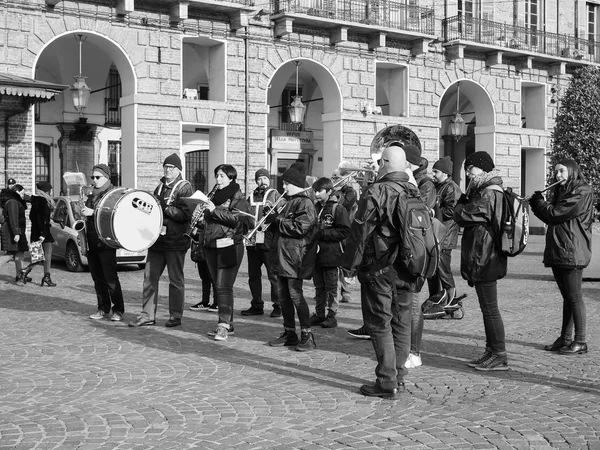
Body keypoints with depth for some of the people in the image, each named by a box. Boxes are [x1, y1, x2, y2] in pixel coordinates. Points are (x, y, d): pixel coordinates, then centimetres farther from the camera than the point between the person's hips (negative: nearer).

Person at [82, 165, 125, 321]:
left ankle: (118, 310, -2)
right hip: (92, 242, 7)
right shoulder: (91, 196, 19)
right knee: (98, 278, 8)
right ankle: (103, 309, 14)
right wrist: (84, 214, 8)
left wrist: (93, 212, -20)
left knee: (111, 278, -8)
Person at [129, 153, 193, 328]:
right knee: (149, 276, 5)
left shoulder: (184, 187, -5)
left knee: (176, 279, 3)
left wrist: (164, 208, -19)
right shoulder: (160, 187, 16)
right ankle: (147, 315, 11)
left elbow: (185, 214, -16)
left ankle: (175, 316, 14)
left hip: (175, 241, -6)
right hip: (157, 239, 6)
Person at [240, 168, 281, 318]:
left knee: (273, 275, -3)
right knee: (253, 275, 10)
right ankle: (257, 305, 20)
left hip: (269, 240, -5)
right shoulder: (251, 197, 18)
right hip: (252, 241, 5)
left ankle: (278, 306, 4)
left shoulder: (274, 195, 4)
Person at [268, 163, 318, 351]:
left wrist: (277, 220, -14)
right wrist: (273, 218, 7)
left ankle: (307, 336, -1)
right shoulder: (290, 202, 18)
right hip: (282, 257, 10)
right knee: (283, 295, 11)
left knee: (295, 295, -8)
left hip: (294, 258, -10)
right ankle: (289, 333, 20)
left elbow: (299, 227, -23)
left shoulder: (305, 204, -12)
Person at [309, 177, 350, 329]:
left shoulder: (338, 209, -9)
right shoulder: (315, 208, 10)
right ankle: (319, 313, 24)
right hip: (316, 254, 6)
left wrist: (321, 233, -19)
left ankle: (332, 315, 12)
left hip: (331, 255, -6)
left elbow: (344, 231, -15)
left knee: (331, 288, 4)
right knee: (319, 287, 14)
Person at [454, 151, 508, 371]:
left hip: (484, 260, -11)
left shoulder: (489, 194, -17)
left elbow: (461, 216, -17)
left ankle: (499, 356, 2)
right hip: (484, 259, 11)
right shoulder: (487, 191, 16)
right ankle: (492, 352, 23)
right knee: (488, 309, 15)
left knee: (490, 309, -4)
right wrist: (468, 195, 6)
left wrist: (464, 197, -2)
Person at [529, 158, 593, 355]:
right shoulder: (561, 192, 18)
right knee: (567, 297, 12)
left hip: (572, 252, -8)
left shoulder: (582, 193, -11)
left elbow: (554, 214, -15)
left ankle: (580, 341, 2)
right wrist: (537, 202, 2)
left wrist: (538, 201, 0)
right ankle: (565, 338, 17)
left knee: (574, 296, -4)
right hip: (557, 251, 9)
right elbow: (549, 216, 16)